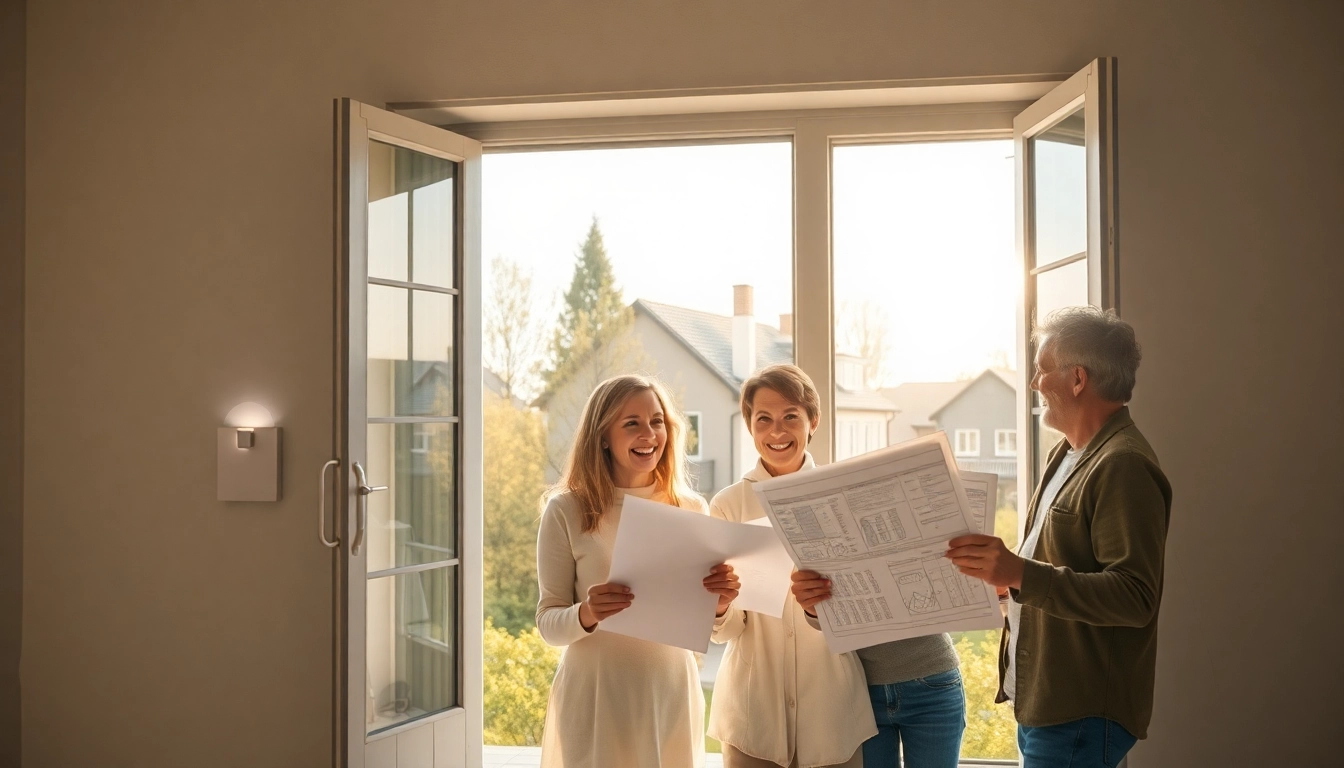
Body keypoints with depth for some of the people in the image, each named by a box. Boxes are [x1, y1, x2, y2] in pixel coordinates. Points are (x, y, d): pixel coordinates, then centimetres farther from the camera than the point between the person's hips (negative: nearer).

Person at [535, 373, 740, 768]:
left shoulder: (691, 509, 2)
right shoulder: (566, 510, -8)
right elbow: (548, 623, -4)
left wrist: (719, 603, -13)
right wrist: (586, 614, -25)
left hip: (673, 691, 3)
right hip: (596, 695, -3)